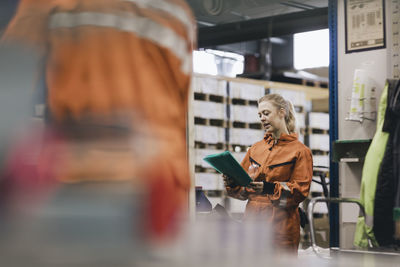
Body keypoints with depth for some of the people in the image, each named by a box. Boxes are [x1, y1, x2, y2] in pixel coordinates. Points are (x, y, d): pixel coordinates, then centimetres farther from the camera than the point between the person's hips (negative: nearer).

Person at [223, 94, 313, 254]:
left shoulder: (300, 151, 2)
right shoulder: (256, 148, 18)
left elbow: (300, 191, -7)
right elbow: (244, 188, 18)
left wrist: (271, 188, -21)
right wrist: (232, 184, -4)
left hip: (281, 225, -4)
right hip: (253, 219, 4)